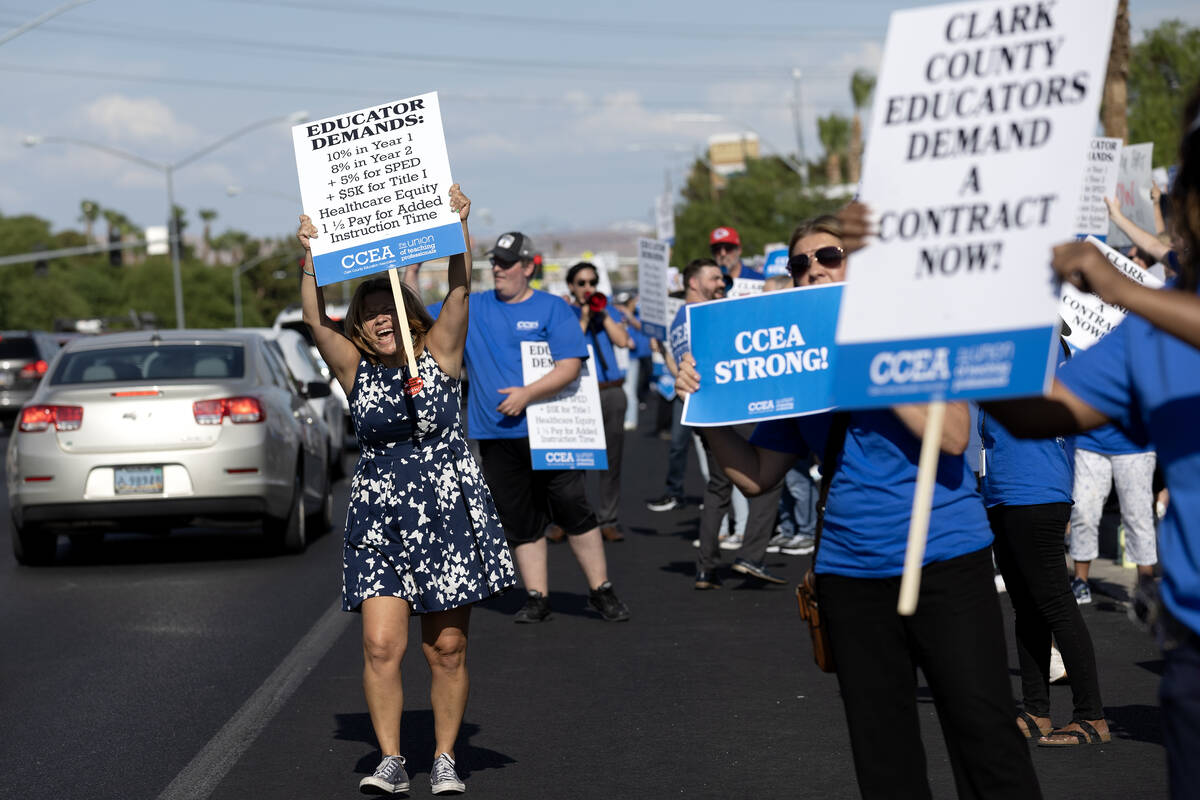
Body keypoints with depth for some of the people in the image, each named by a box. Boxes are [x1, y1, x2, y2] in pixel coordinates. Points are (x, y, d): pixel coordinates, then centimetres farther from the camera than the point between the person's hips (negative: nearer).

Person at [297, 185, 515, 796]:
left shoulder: (438, 354, 2)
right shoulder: (354, 368, 4)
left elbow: (460, 291, -9)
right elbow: (315, 319, -9)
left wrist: (459, 228, -19)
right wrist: (310, 256, -18)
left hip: (447, 515, -1)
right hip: (378, 521, 1)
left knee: (447, 649, 3)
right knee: (381, 644, -9)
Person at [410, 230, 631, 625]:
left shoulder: (553, 309, 0)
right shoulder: (470, 309, 11)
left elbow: (570, 367, -8)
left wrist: (526, 393, -19)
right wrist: (412, 270, 1)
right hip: (496, 437, 4)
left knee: (575, 512, -3)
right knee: (519, 522, 6)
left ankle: (601, 592, 7)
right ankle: (537, 599, 13)